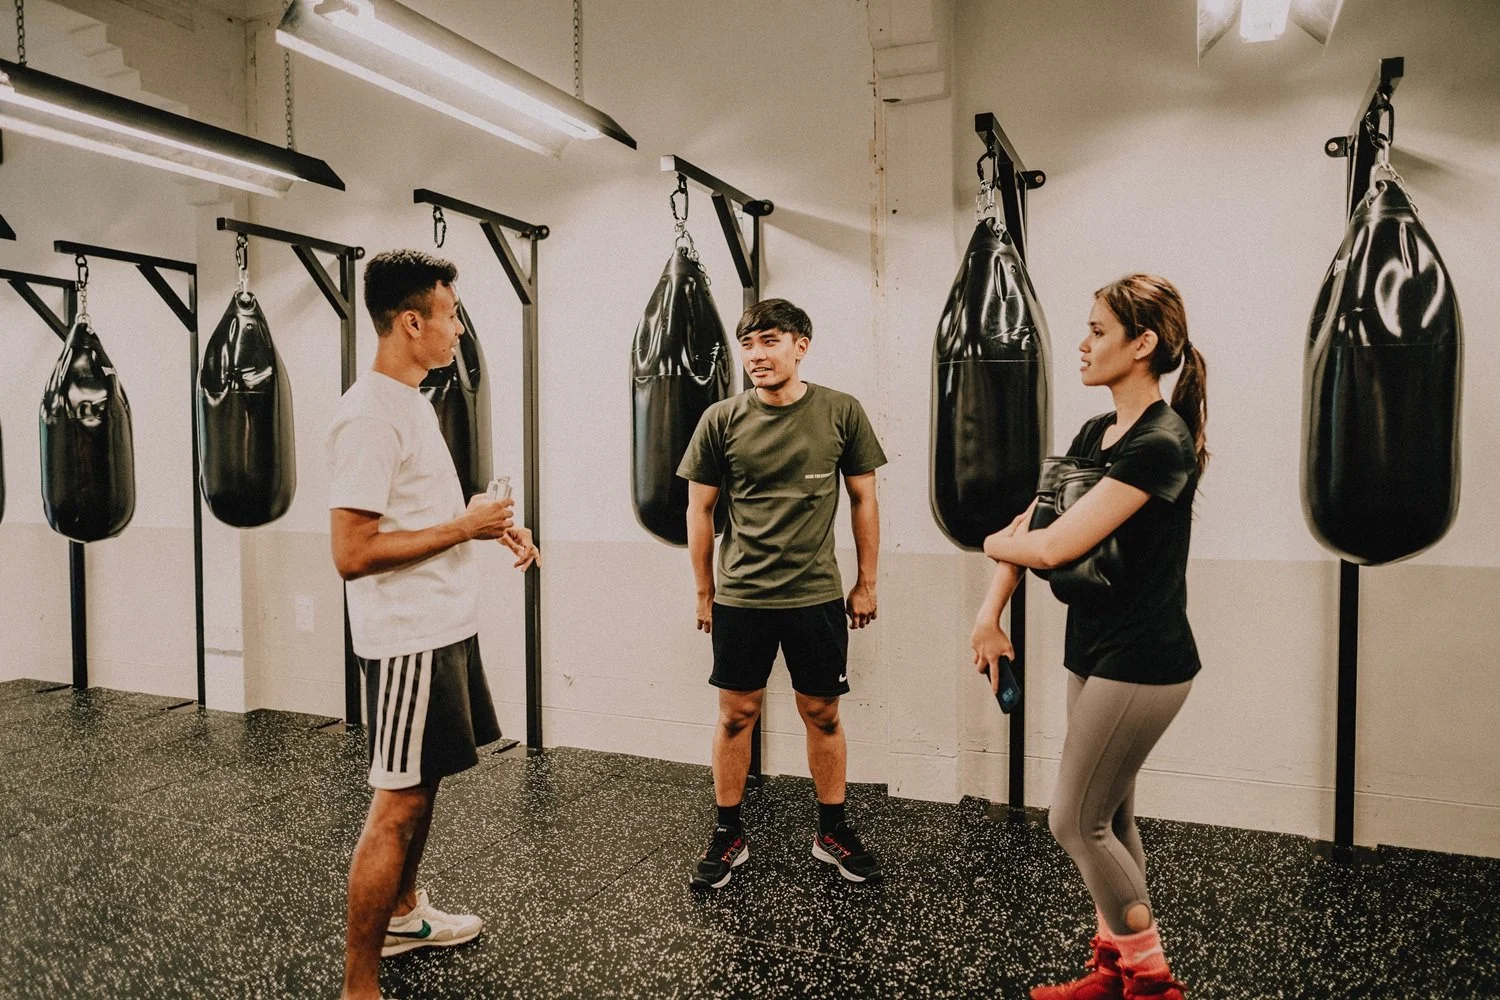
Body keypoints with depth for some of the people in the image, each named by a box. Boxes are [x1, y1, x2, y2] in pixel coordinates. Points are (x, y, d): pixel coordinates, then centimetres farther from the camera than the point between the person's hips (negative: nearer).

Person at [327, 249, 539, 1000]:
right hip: (410, 638, -10)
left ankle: (403, 914, 41)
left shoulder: (410, 400, 12)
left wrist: (493, 525, 7)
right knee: (400, 802, -1)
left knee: (424, 781, 22)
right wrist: (464, 526, -18)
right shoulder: (370, 414, -20)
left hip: (444, 627, 10)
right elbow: (352, 552, -25)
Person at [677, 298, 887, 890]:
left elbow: (863, 499, 5)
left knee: (822, 713, 11)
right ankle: (728, 835, 25)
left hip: (817, 596, 0)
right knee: (736, 713, 9)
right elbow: (699, 509, 4)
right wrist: (704, 592, 6)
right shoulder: (721, 420, -3)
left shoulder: (841, 413, -3)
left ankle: (832, 831, 29)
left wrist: (867, 582, 7)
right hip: (740, 597, 0)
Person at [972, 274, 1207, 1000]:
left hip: (1140, 665, -9)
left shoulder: (1160, 443, -21)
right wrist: (990, 615, 0)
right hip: (1094, 655, 9)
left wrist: (995, 541, -5)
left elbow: (1052, 547, -26)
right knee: (1108, 819, 17)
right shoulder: (1095, 434, 8)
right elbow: (1030, 520, 10)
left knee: (1076, 822, 2)